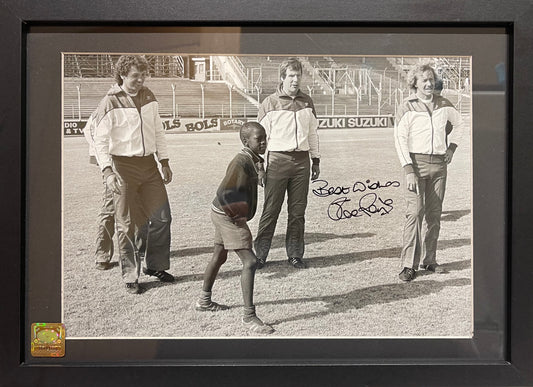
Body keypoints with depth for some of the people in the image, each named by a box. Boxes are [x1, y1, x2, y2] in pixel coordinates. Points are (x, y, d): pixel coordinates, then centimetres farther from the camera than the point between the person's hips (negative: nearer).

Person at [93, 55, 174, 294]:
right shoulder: (110, 104, -9)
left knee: (162, 217, 5)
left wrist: (164, 162, 14)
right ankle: (130, 277, 13)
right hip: (123, 166, -5)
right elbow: (100, 141, -10)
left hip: (148, 164, 5)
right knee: (127, 224, 1)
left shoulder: (148, 97, 8)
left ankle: (155, 265, 24)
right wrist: (107, 171, -20)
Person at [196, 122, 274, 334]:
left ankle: (204, 301, 42)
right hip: (227, 216, -11)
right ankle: (249, 315, -7)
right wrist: (238, 214, -20)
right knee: (250, 262, -13)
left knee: (219, 257, 24)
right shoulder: (241, 162, -25)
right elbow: (224, 193, -31)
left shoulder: (255, 160, 5)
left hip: (224, 214, 11)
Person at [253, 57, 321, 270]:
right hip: (278, 159, -4)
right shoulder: (270, 103, 0)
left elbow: (312, 133, 18)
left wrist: (316, 160, 15)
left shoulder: (306, 102, 13)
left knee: (298, 210, 7)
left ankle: (295, 254, 17)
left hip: (302, 160, 4)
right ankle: (260, 254, 7)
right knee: (270, 210, -2)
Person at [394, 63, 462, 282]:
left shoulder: (444, 105, 9)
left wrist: (452, 147, 16)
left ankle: (429, 260, 17)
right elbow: (400, 139, -6)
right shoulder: (407, 108, -3)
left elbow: (458, 124, 29)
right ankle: (409, 265, -9)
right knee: (415, 212, -12)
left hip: (439, 164, 4)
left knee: (434, 214, 7)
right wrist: (409, 170, -14)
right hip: (417, 161, -4)